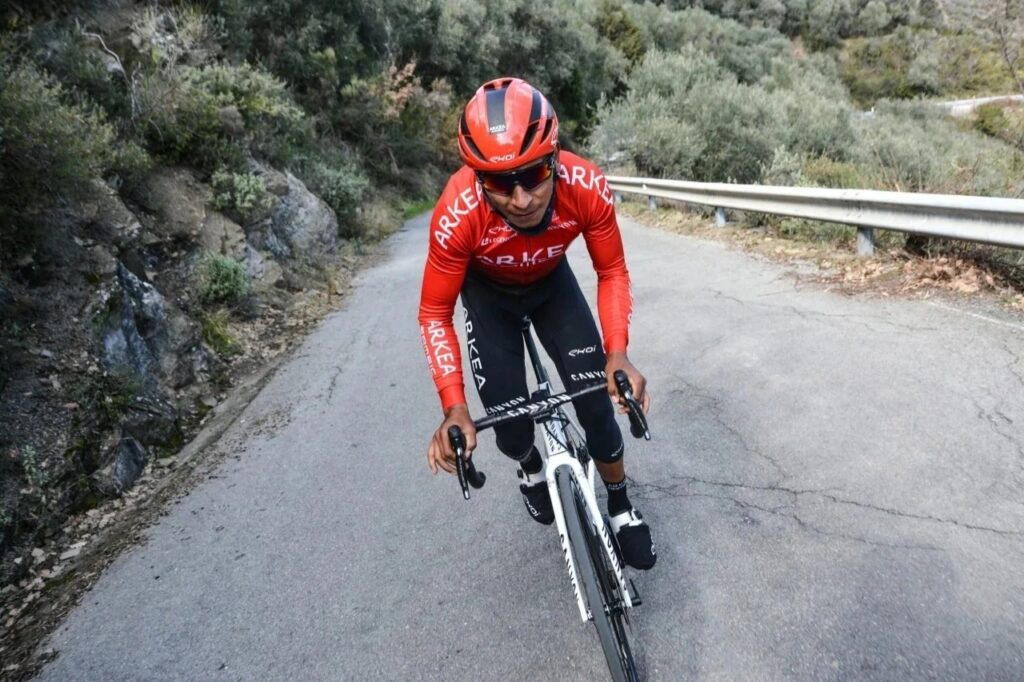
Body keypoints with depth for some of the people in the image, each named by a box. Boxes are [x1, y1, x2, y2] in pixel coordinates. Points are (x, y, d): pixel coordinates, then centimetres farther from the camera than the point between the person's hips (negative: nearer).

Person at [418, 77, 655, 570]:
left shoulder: (587, 188, -35)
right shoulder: (458, 214, -39)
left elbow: (612, 273, -17)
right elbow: (435, 314, -25)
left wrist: (617, 355, -32)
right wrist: (454, 408, -35)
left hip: (552, 282, 1)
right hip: (488, 293, -1)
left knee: (597, 401, -8)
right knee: (510, 426, -7)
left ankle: (621, 507, 20)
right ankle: (531, 469, 32)